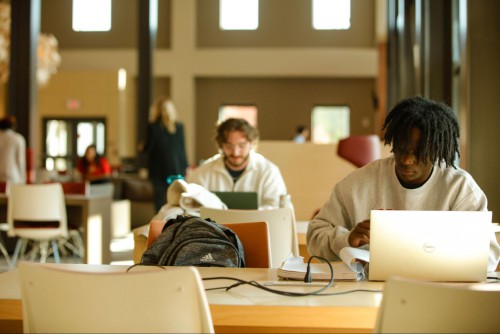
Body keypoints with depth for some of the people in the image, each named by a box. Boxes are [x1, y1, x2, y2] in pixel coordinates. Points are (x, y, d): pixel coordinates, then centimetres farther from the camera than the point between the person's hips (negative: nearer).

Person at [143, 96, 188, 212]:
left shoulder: (153, 126, -8)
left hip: (158, 169, -2)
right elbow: (183, 149, 4)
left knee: (160, 199, 3)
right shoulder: (179, 127, 0)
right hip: (177, 168, 2)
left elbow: (149, 147, -5)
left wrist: (142, 147, 18)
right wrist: (185, 168, 10)